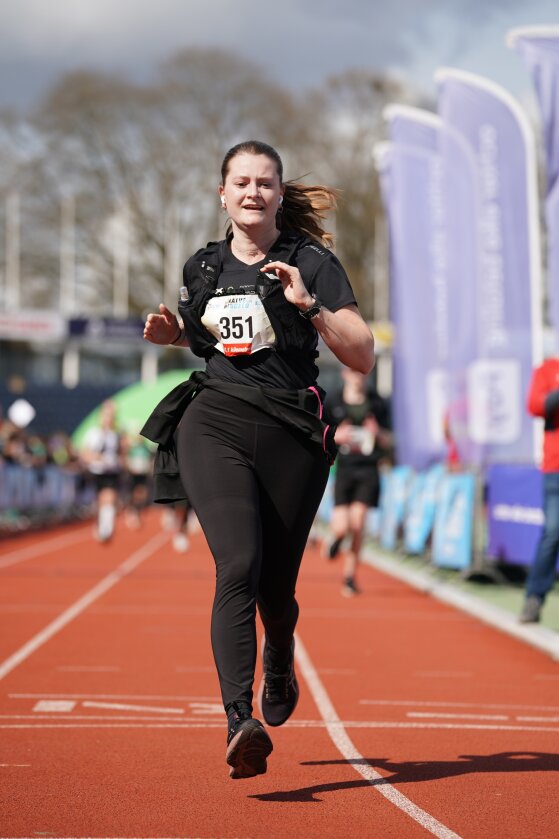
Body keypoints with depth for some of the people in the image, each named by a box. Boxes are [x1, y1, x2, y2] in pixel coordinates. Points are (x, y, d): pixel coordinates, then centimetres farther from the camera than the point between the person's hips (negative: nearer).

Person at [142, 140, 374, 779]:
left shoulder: (312, 263, 1)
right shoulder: (203, 267, 13)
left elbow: (363, 357, -4)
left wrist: (309, 305, -17)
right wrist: (173, 333, 11)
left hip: (291, 432, -1)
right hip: (214, 422, 1)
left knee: (275, 587, 8)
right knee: (238, 567, -21)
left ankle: (280, 671, 44)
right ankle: (239, 723, -30)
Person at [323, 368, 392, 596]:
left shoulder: (377, 404, 7)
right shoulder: (333, 404, 3)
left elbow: (387, 443, 12)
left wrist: (378, 433, -9)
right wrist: (336, 436, -13)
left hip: (368, 470, 1)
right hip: (343, 469, -1)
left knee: (357, 525, -6)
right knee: (342, 527, -9)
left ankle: (350, 577, 8)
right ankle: (335, 538, 29)